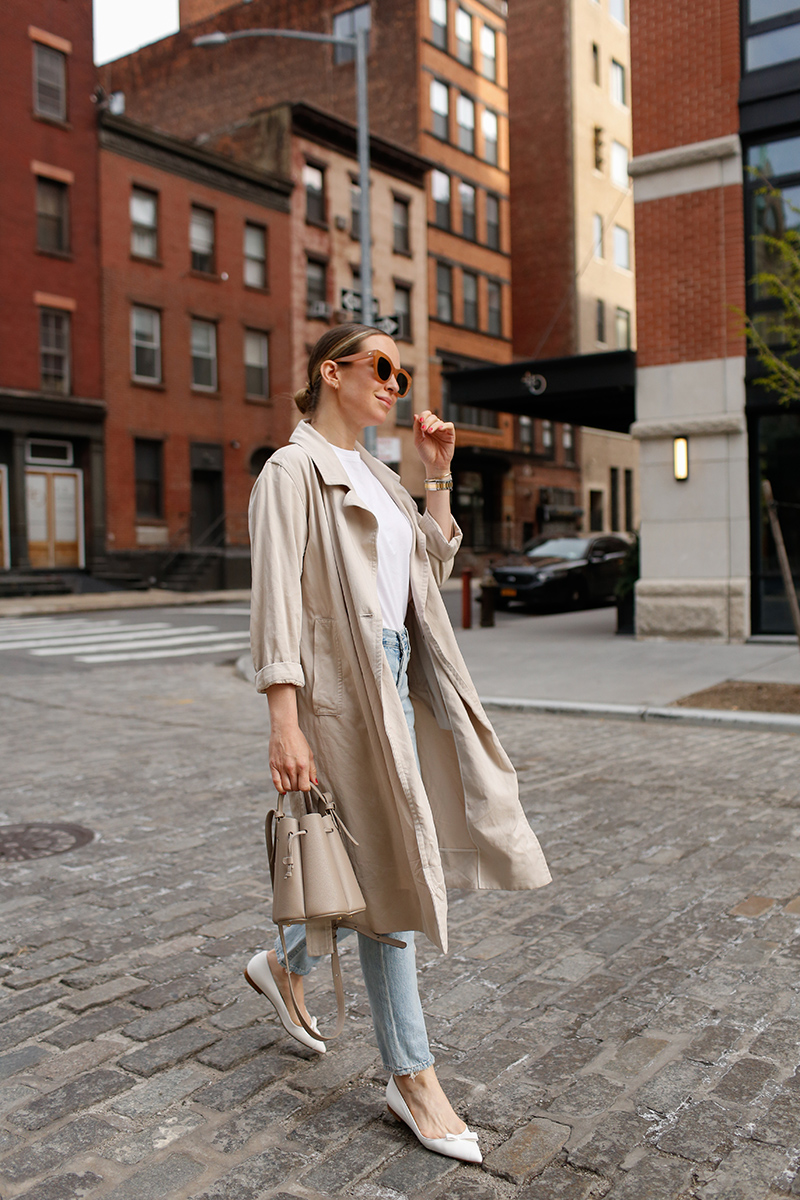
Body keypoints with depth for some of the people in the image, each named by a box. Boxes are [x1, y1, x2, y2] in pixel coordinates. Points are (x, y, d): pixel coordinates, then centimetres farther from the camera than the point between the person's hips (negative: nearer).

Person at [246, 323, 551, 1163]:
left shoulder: (375, 476, 18)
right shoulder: (294, 471, -8)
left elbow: (433, 567, 20)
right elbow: (276, 598, -16)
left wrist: (438, 476, 12)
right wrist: (284, 724, -22)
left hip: (396, 679, 9)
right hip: (340, 687, -8)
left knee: (388, 863, 13)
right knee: (389, 870, -1)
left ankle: (284, 965, 38)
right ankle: (411, 1079, 15)